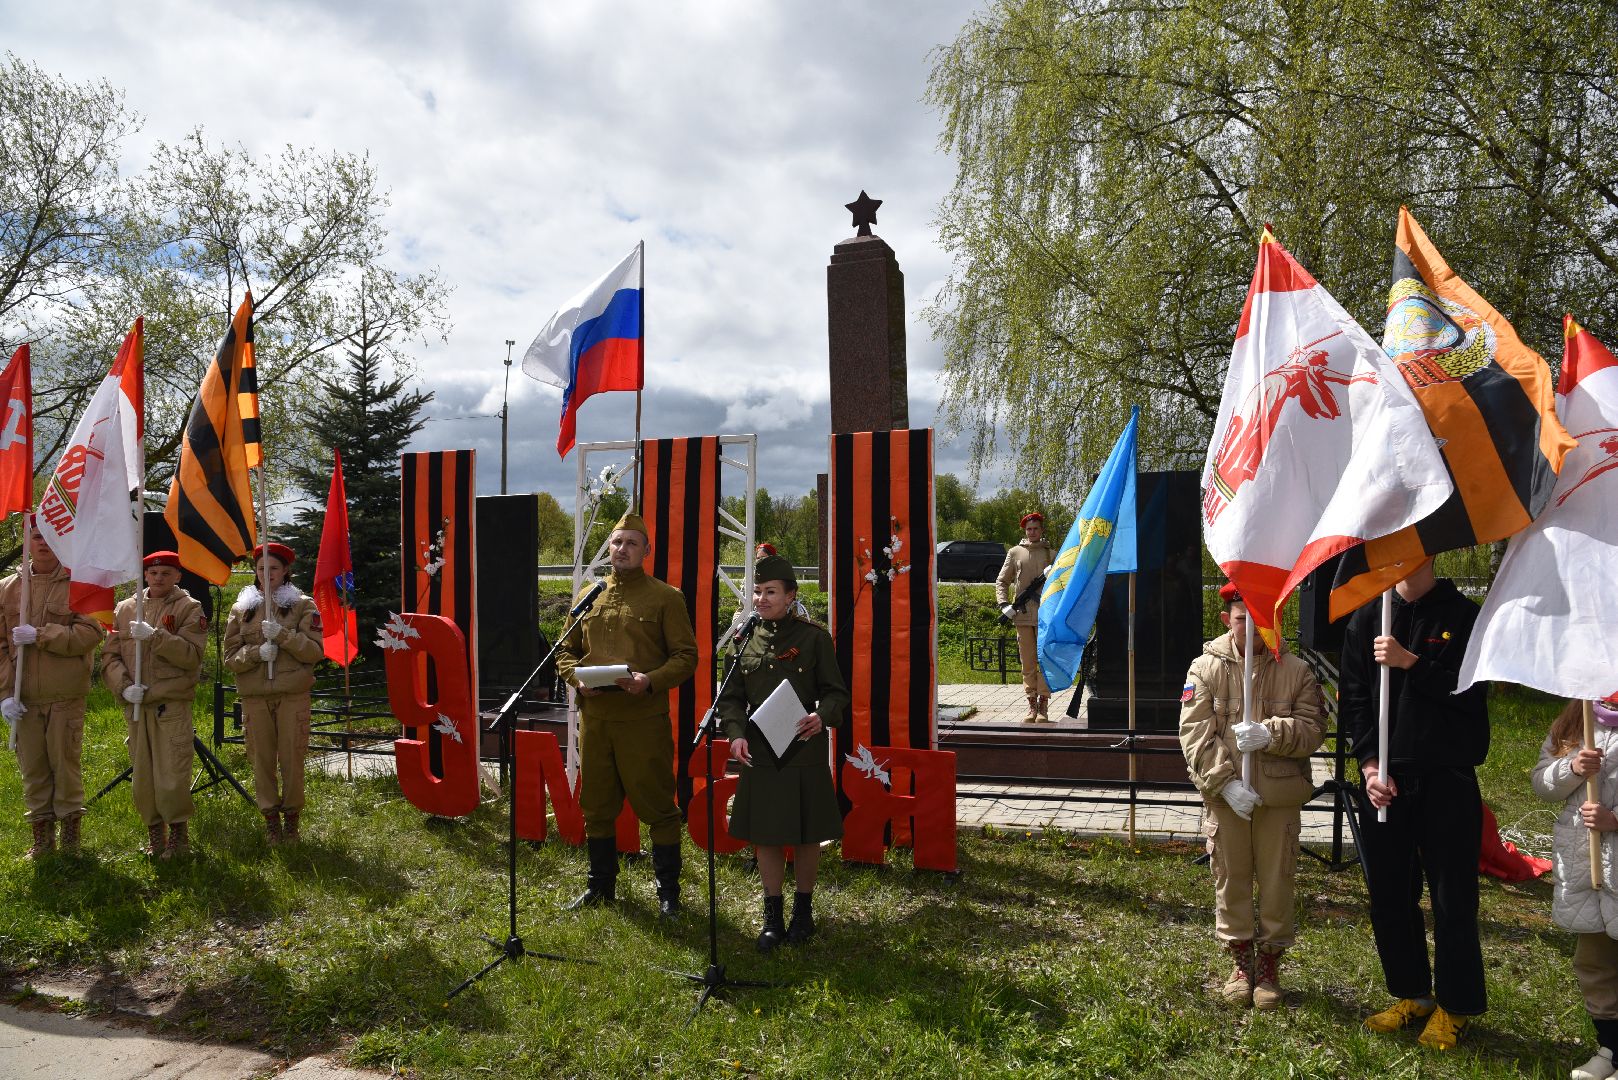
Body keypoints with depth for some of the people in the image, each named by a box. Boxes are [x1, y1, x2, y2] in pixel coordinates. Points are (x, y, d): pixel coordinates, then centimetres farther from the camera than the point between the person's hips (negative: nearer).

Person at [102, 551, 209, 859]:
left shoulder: (189, 608, 1)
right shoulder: (125, 609, 12)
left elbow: (192, 654, -11)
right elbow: (110, 656, 10)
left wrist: (154, 636, -21)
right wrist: (123, 686, -7)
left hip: (172, 705, -4)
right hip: (135, 705, 4)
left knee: (172, 776, -5)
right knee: (142, 775, 10)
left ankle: (178, 831, 13)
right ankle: (154, 831, 25)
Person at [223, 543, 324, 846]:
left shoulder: (303, 605, 5)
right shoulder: (241, 608, 11)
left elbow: (315, 651, -3)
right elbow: (230, 657, 8)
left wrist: (283, 635, -16)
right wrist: (257, 652, -12)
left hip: (293, 695, -2)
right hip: (255, 697, 2)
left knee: (292, 759, 0)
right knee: (262, 759, 4)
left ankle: (292, 819, 15)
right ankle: (271, 820, 17)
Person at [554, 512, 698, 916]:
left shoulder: (666, 598, -1)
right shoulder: (589, 596, 12)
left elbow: (686, 656, -3)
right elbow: (566, 650, 15)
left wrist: (651, 681, -19)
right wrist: (577, 678, -5)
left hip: (645, 720, -4)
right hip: (594, 718, 5)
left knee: (656, 804, 1)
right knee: (597, 804, 14)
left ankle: (668, 890, 15)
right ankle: (601, 885, 30)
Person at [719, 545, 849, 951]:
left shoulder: (814, 637, -4)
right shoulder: (746, 640, 5)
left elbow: (836, 691, -3)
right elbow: (731, 697, 8)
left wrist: (822, 716, -24)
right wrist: (735, 733, -10)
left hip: (804, 752, -3)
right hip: (759, 753, 3)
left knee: (806, 835, 8)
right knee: (765, 835, 8)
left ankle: (803, 910, 27)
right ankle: (772, 917, 21)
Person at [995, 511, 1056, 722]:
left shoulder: (1051, 555, 9)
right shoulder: (1015, 553, 10)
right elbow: (1001, 581, 11)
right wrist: (1004, 604, -4)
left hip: (1045, 615, -1)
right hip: (1022, 615, 1)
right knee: (1027, 662, 5)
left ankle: (1043, 706, 3)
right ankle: (1032, 704, 12)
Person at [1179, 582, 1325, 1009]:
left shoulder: (1296, 671, -1)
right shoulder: (1206, 668, -3)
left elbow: (1313, 729, -3)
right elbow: (1195, 734, -7)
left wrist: (1271, 734, -22)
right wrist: (1226, 782, -15)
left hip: (1280, 796, 0)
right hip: (1225, 796, 0)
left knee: (1277, 880, 8)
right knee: (1230, 878, 10)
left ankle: (1270, 961, 26)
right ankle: (1242, 959, 27)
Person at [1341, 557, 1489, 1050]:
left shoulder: (1463, 615, -3)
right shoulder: (1366, 619, 6)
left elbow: (1471, 692, -11)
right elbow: (1353, 698, 4)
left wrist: (1411, 662, -21)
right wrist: (1370, 765, -6)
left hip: (1448, 779, -3)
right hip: (1385, 778, 4)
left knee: (1453, 899, 3)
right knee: (1389, 895, 11)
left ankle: (1454, 1006, 19)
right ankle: (1412, 995, 27)